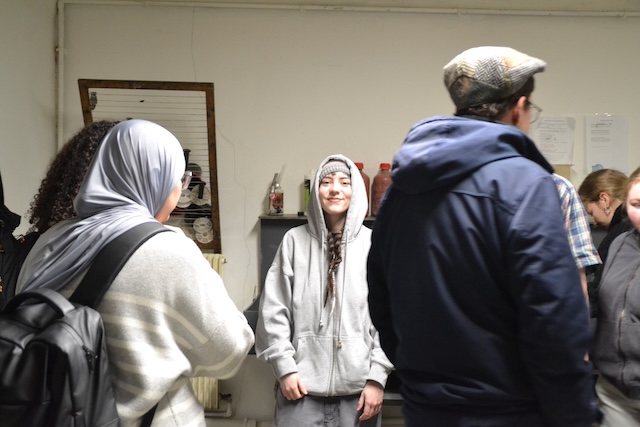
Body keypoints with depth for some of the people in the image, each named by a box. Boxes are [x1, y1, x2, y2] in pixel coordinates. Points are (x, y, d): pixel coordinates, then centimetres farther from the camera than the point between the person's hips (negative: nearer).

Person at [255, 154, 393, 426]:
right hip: (302, 381, 0)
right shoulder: (295, 240, -1)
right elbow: (274, 309, 1)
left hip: (356, 384, 0)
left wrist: (377, 377, -4)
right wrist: (284, 366, -4)